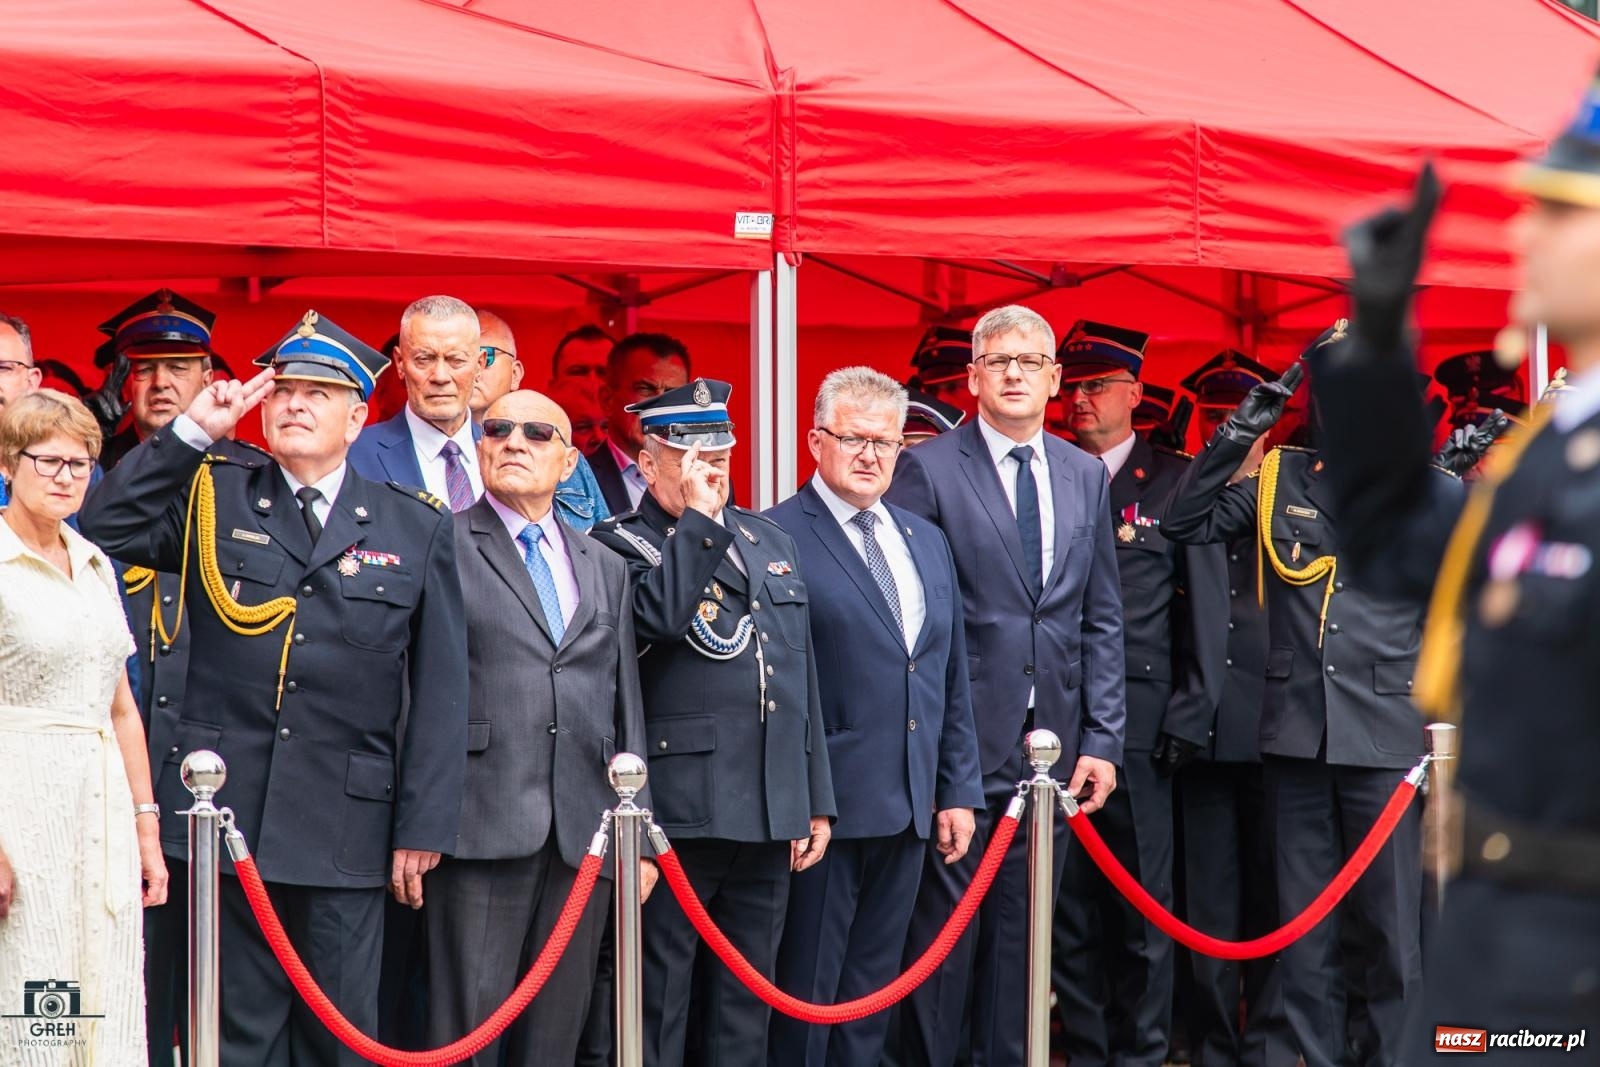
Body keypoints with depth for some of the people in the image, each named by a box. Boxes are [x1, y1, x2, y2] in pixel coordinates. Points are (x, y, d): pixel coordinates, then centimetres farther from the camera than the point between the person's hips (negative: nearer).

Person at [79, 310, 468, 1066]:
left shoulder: (417, 527, 6)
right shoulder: (213, 495, 9)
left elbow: (439, 689, 3)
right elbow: (106, 528, -4)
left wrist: (424, 827, -3)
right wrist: (191, 432, -7)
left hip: (347, 827, 0)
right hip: (227, 811, 0)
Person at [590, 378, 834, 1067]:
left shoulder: (771, 542, 18)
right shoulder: (620, 544, -1)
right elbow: (662, 615, -24)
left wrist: (816, 801, 15)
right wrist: (697, 515, -16)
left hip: (771, 810, 6)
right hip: (679, 808, -6)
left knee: (747, 1006, 10)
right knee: (659, 1002, -1)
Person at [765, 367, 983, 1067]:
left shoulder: (926, 543, 15)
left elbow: (952, 679, 18)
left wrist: (959, 790, 13)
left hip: (909, 807, 7)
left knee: (872, 993, 13)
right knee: (806, 992, 0)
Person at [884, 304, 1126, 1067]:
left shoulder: (1085, 476, 12)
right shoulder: (928, 470, -3)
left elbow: (1102, 621, 12)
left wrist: (1102, 738, 5)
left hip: (1052, 744, 4)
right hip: (961, 741, -4)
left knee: (1023, 932, 9)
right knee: (945, 932, -1)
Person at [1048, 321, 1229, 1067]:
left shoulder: (1179, 483, 5)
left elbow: (1206, 609, 3)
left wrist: (1190, 717, -4)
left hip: (1139, 721, -2)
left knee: (1141, 899, 1)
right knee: (1068, 900, 4)